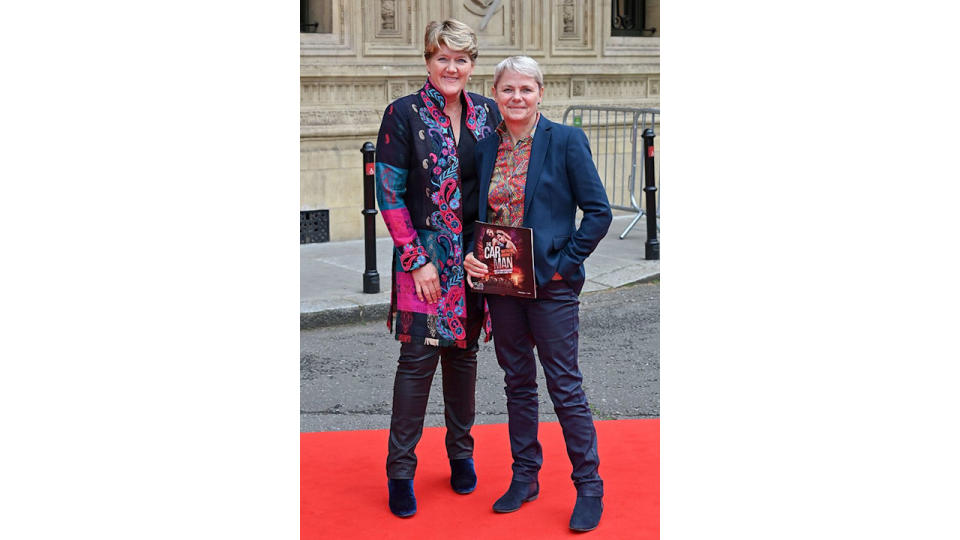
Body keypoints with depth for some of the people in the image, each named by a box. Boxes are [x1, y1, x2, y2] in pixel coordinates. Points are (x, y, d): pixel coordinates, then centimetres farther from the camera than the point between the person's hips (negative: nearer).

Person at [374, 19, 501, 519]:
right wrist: (417, 260, -12)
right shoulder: (402, 115, -6)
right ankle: (400, 470, 8)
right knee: (418, 356, -4)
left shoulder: (487, 113, 6)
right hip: (424, 257, -4)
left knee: (463, 351, 12)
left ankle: (461, 452, 28)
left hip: (476, 255, 4)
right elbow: (389, 195, -7)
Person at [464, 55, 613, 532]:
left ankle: (589, 488, 13)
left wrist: (565, 262, -13)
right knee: (518, 381, 14)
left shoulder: (566, 141, -7)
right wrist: (469, 255, -2)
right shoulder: (487, 148, 7)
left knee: (564, 385, 0)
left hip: (551, 284, -5)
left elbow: (599, 212, -8)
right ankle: (525, 477, 28)